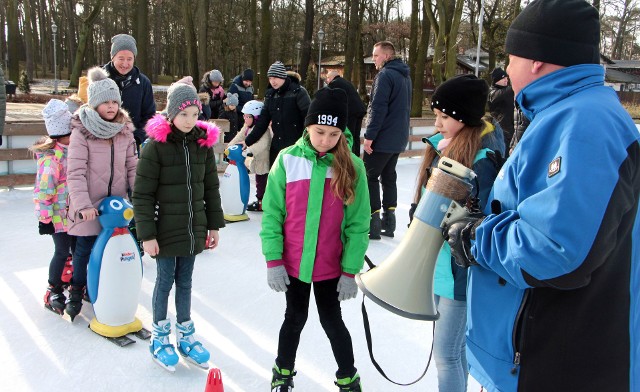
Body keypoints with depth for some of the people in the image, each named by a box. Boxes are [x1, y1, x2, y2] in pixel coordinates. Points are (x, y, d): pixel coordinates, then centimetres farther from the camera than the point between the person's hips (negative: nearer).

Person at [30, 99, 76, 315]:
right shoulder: (51, 158, -20)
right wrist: (45, 218, -15)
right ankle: (54, 293, 19)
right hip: (60, 215, -7)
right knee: (62, 252, 2)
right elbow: (43, 191, -18)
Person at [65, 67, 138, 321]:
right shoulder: (81, 132, -10)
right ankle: (76, 291, 28)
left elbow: (133, 167, 7)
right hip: (89, 207, -3)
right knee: (84, 250, 6)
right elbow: (75, 173, -15)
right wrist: (83, 205, -24)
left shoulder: (125, 131, 4)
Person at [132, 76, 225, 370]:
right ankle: (159, 338, 27)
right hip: (165, 230, -4)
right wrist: (147, 235, -13)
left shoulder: (203, 142, 2)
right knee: (165, 281, 8)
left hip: (193, 229, 4)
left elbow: (211, 188, 9)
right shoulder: (156, 145, -12)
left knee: (185, 282, 15)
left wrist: (214, 225, 9)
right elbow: (142, 195, -11)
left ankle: (185, 336, 30)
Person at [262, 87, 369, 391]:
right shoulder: (287, 160, -10)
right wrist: (273, 260, -8)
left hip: (331, 266, -1)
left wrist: (350, 270, -7)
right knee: (295, 318, 18)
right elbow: (271, 213, -6)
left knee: (332, 321, 13)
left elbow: (358, 223, -7)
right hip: (292, 263, 1)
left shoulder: (352, 166, -10)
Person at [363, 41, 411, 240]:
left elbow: (378, 108, -22)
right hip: (398, 138, 9)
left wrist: (369, 136, -19)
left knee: (370, 177, -2)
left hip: (382, 138, -9)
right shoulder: (404, 76, 15)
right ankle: (388, 222, 18)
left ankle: (373, 224, -3)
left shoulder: (385, 75, -15)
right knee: (388, 177, 15)